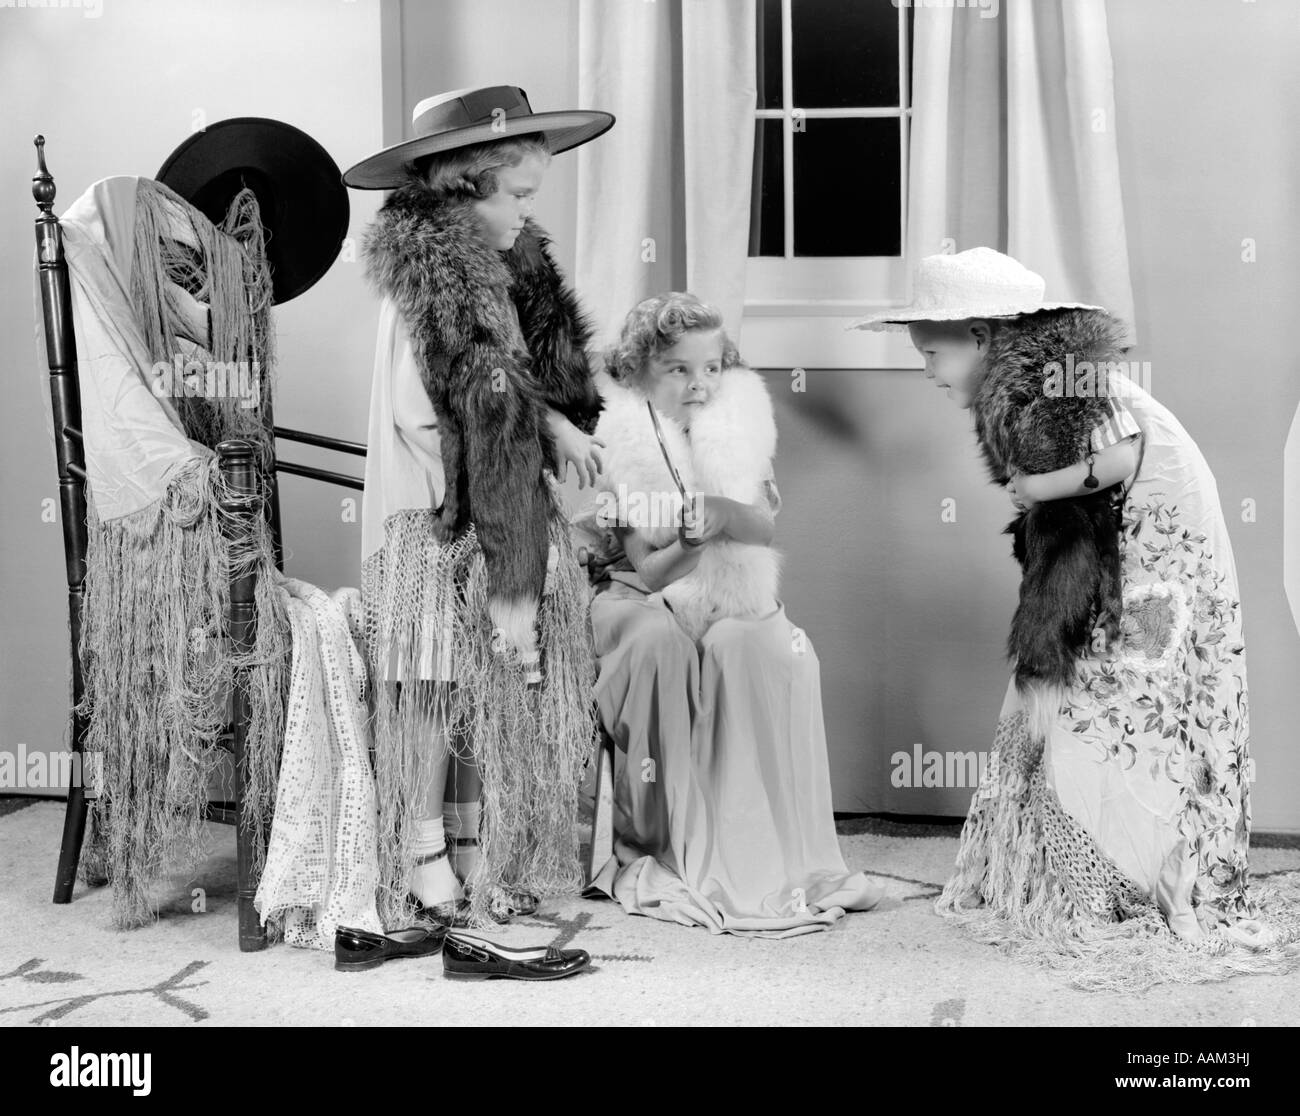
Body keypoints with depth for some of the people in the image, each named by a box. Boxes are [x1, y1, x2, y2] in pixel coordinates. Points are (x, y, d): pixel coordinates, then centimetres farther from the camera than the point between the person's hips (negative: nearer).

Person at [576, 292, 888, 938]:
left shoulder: (737, 426, 7)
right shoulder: (619, 441, -3)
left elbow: (764, 523, -6)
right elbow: (648, 571, -8)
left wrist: (725, 515, -26)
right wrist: (692, 540, -27)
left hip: (730, 599, 2)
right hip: (641, 599, -2)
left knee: (745, 646, -31)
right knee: (661, 642, -35)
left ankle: (763, 851, -25)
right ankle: (660, 852, -25)